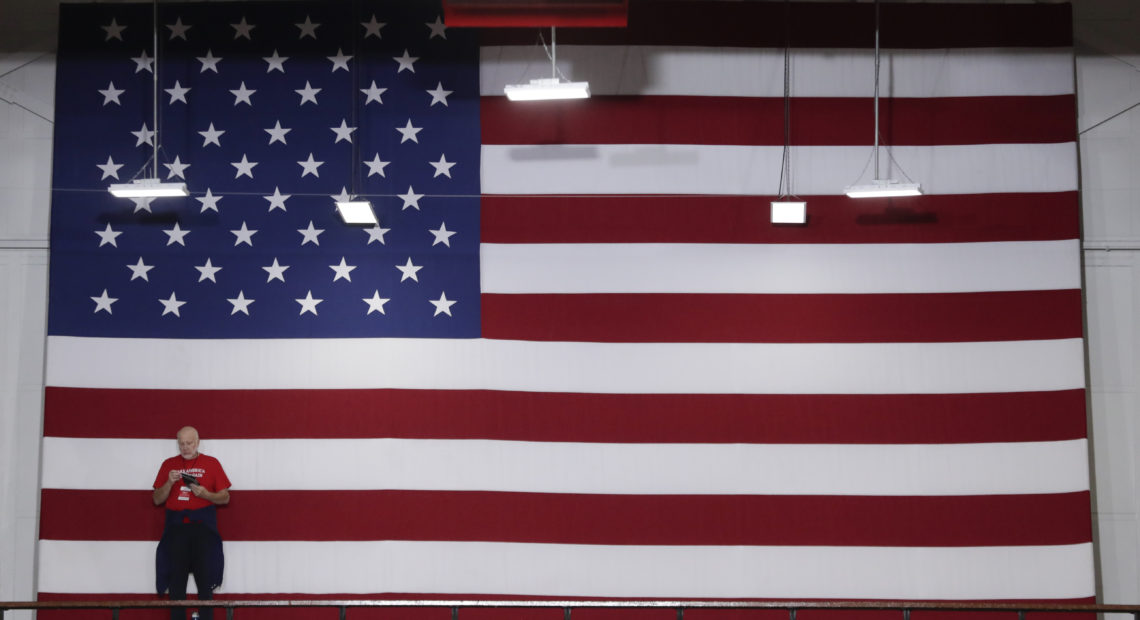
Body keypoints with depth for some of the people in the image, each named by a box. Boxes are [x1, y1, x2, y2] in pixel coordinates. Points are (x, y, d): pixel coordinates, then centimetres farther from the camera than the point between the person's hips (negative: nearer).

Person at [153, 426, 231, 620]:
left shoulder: (211, 463, 8)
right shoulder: (169, 464, 12)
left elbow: (225, 497, 7)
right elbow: (157, 500, 11)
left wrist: (205, 494, -11)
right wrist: (169, 483, -7)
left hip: (203, 526, -1)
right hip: (176, 528, 1)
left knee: (205, 580, -5)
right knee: (176, 580, -1)